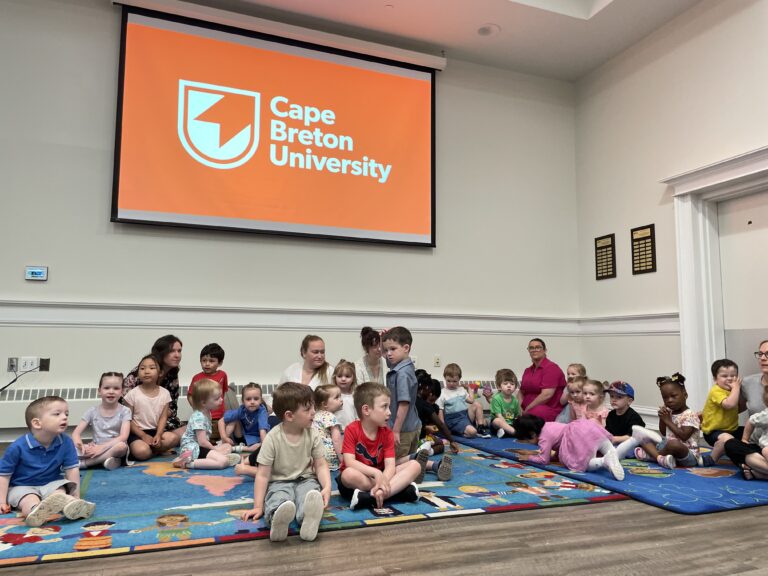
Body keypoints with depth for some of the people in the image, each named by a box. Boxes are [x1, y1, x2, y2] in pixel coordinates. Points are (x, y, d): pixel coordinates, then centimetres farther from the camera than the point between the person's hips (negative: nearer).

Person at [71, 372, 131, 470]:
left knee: (121, 446, -37)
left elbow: (123, 437, -14)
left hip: (114, 448, -1)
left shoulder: (124, 411, -3)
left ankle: (83, 463, -24)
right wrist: (80, 445, -24)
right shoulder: (92, 411, 5)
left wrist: (102, 447, -25)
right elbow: (76, 433, -2)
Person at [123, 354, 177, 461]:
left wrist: (158, 435, -17)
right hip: (137, 432, -3)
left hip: (155, 431, 4)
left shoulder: (165, 393, 0)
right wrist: (143, 436, -12)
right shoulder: (132, 394, -6)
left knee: (173, 438, -24)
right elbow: (128, 419, -4)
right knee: (142, 452, -32)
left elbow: (163, 417, 0)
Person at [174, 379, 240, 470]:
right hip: (193, 448, -11)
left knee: (227, 446, 18)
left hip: (201, 447, 11)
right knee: (223, 462, -26)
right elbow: (202, 441, -22)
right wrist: (214, 448, -8)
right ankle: (189, 463, -23)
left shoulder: (207, 413, 11)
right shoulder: (198, 417, -19)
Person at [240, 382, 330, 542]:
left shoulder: (312, 434, -5)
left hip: (305, 480, 2)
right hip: (279, 482, -2)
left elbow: (321, 464, -1)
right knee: (278, 500, -37)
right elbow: (263, 474, -11)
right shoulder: (273, 438, -15)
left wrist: (327, 487, -20)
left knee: (311, 493, -34)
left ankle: (309, 520, -64)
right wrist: (258, 507, -14)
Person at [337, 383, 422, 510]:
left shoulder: (387, 433, -3)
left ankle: (369, 498, -34)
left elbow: (390, 465, -14)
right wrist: (376, 473, -36)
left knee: (414, 465, -15)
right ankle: (399, 488, -29)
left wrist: (382, 484, -35)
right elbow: (350, 462, -24)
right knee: (349, 474, -39)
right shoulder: (352, 430, -13)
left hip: (379, 476, 4)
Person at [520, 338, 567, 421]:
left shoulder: (551, 368, -5)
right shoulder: (528, 370, 19)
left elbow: (547, 395, -16)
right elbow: (522, 391, 16)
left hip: (549, 411, -6)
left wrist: (526, 410, -13)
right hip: (527, 410, 7)